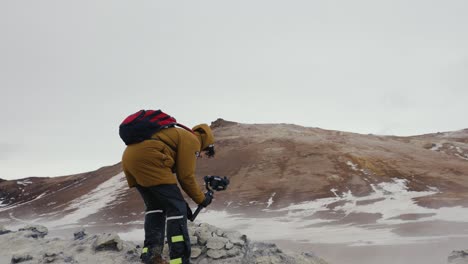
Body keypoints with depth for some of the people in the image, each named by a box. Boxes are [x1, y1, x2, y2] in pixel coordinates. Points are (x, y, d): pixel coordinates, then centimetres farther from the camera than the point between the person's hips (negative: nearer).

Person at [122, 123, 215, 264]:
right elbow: (186, 176, 1)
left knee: (155, 206, 21)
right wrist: (201, 199, 14)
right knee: (177, 208, -5)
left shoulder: (177, 136, 35)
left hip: (129, 157, 10)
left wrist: (177, 198, 34)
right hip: (146, 158, -10)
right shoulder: (191, 140, 7)